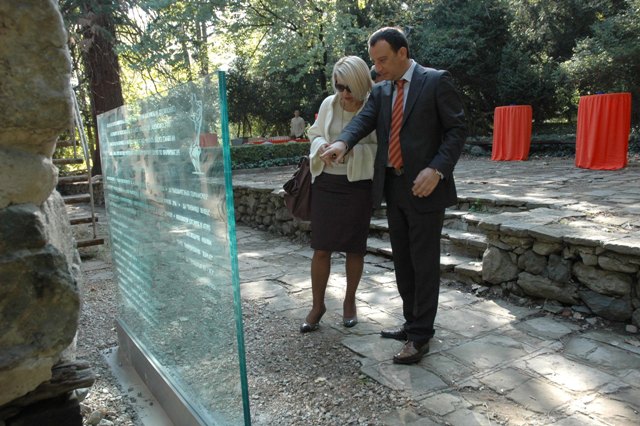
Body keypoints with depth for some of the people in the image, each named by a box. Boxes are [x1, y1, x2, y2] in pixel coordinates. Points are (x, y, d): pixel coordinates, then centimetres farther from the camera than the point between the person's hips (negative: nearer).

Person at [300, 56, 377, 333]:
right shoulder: (329, 104, 3)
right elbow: (315, 133, 15)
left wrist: (352, 149, -23)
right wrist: (321, 145, -7)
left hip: (358, 185, -2)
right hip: (326, 183, 3)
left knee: (354, 247, 9)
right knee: (320, 247, 3)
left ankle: (349, 302, 29)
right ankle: (317, 305, 19)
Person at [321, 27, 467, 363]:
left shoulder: (436, 81, -4)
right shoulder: (381, 91, 12)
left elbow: (457, 129, -7)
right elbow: (363, 120, -4)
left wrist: (436, 169, -21)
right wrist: (342, 143, -26)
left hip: (424, 188, -6)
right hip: (393, 188, 6)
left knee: (424, 264, 0)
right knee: (402, 262, 14)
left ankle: (420, 336, 11)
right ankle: (411, 323, 29)